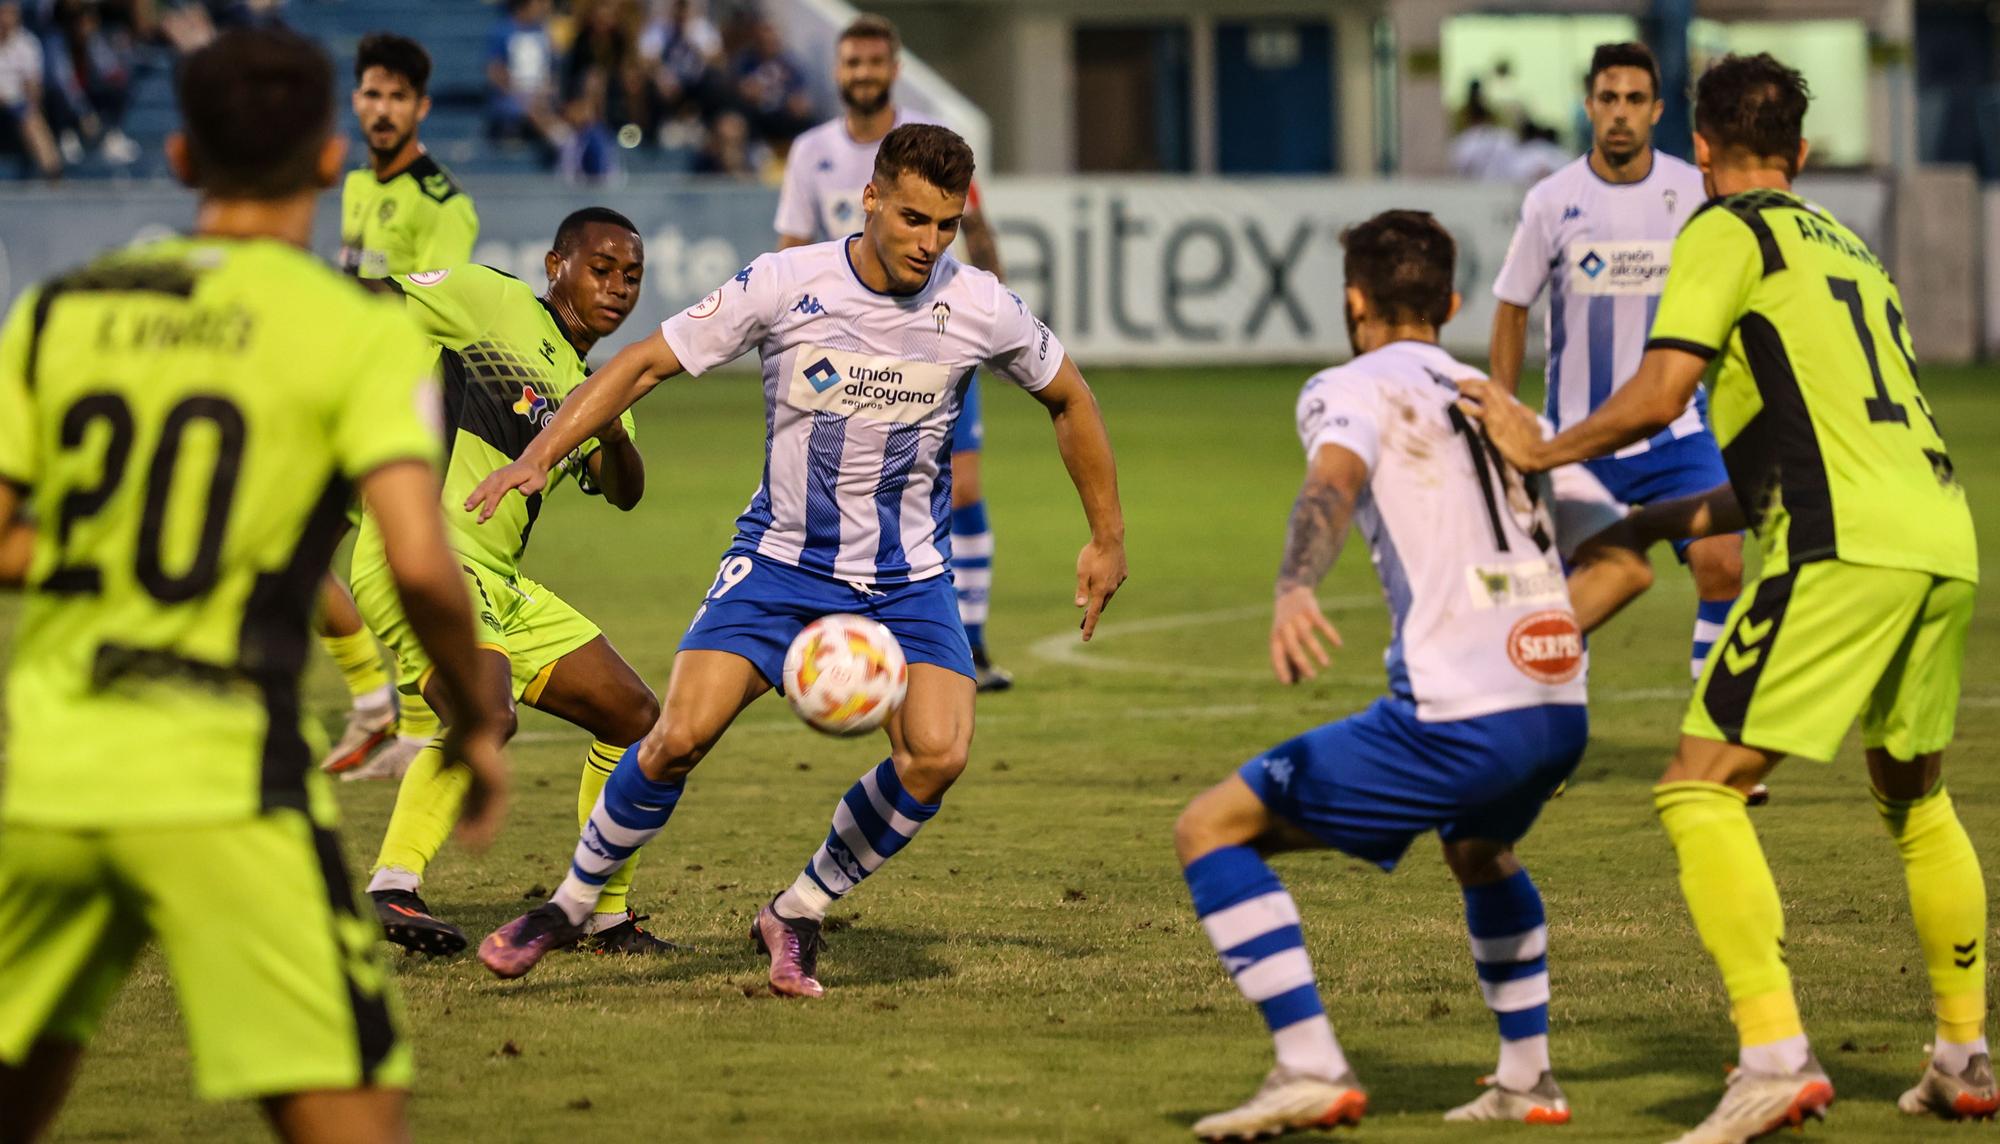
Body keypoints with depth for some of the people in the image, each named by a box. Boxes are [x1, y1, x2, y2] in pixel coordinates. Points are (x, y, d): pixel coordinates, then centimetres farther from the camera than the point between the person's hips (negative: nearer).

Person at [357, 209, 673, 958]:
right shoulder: (494, 302, 0)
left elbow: (623, 494, 2)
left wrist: (614, 438, -18)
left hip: (499, 586, 9)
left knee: (634, 717, 10)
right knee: (486, 715, -32)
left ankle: (607, 917, 19)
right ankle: (392, 889, -29)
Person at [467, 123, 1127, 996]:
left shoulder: (981, 309, -9)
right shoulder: (785, 285, -14)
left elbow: (1068, 398, 10)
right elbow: (646, 362, -8)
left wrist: (1107, 538, 13)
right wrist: (543, 451, -19)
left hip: (907, 577, 1)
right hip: (782, 555, -1)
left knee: (936, 755, -21)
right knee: (681, 735, -17)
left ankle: (796, 916, 2)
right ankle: (571, 906, 8)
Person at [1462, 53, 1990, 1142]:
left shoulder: (1728, 232, 4)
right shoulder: (1850, 249, 27)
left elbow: (1659, 394, -7)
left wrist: (1543, 451, 8)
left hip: (1847, 549, -8)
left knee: (1701, 788, -7)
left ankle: (1776, 1054, -20)